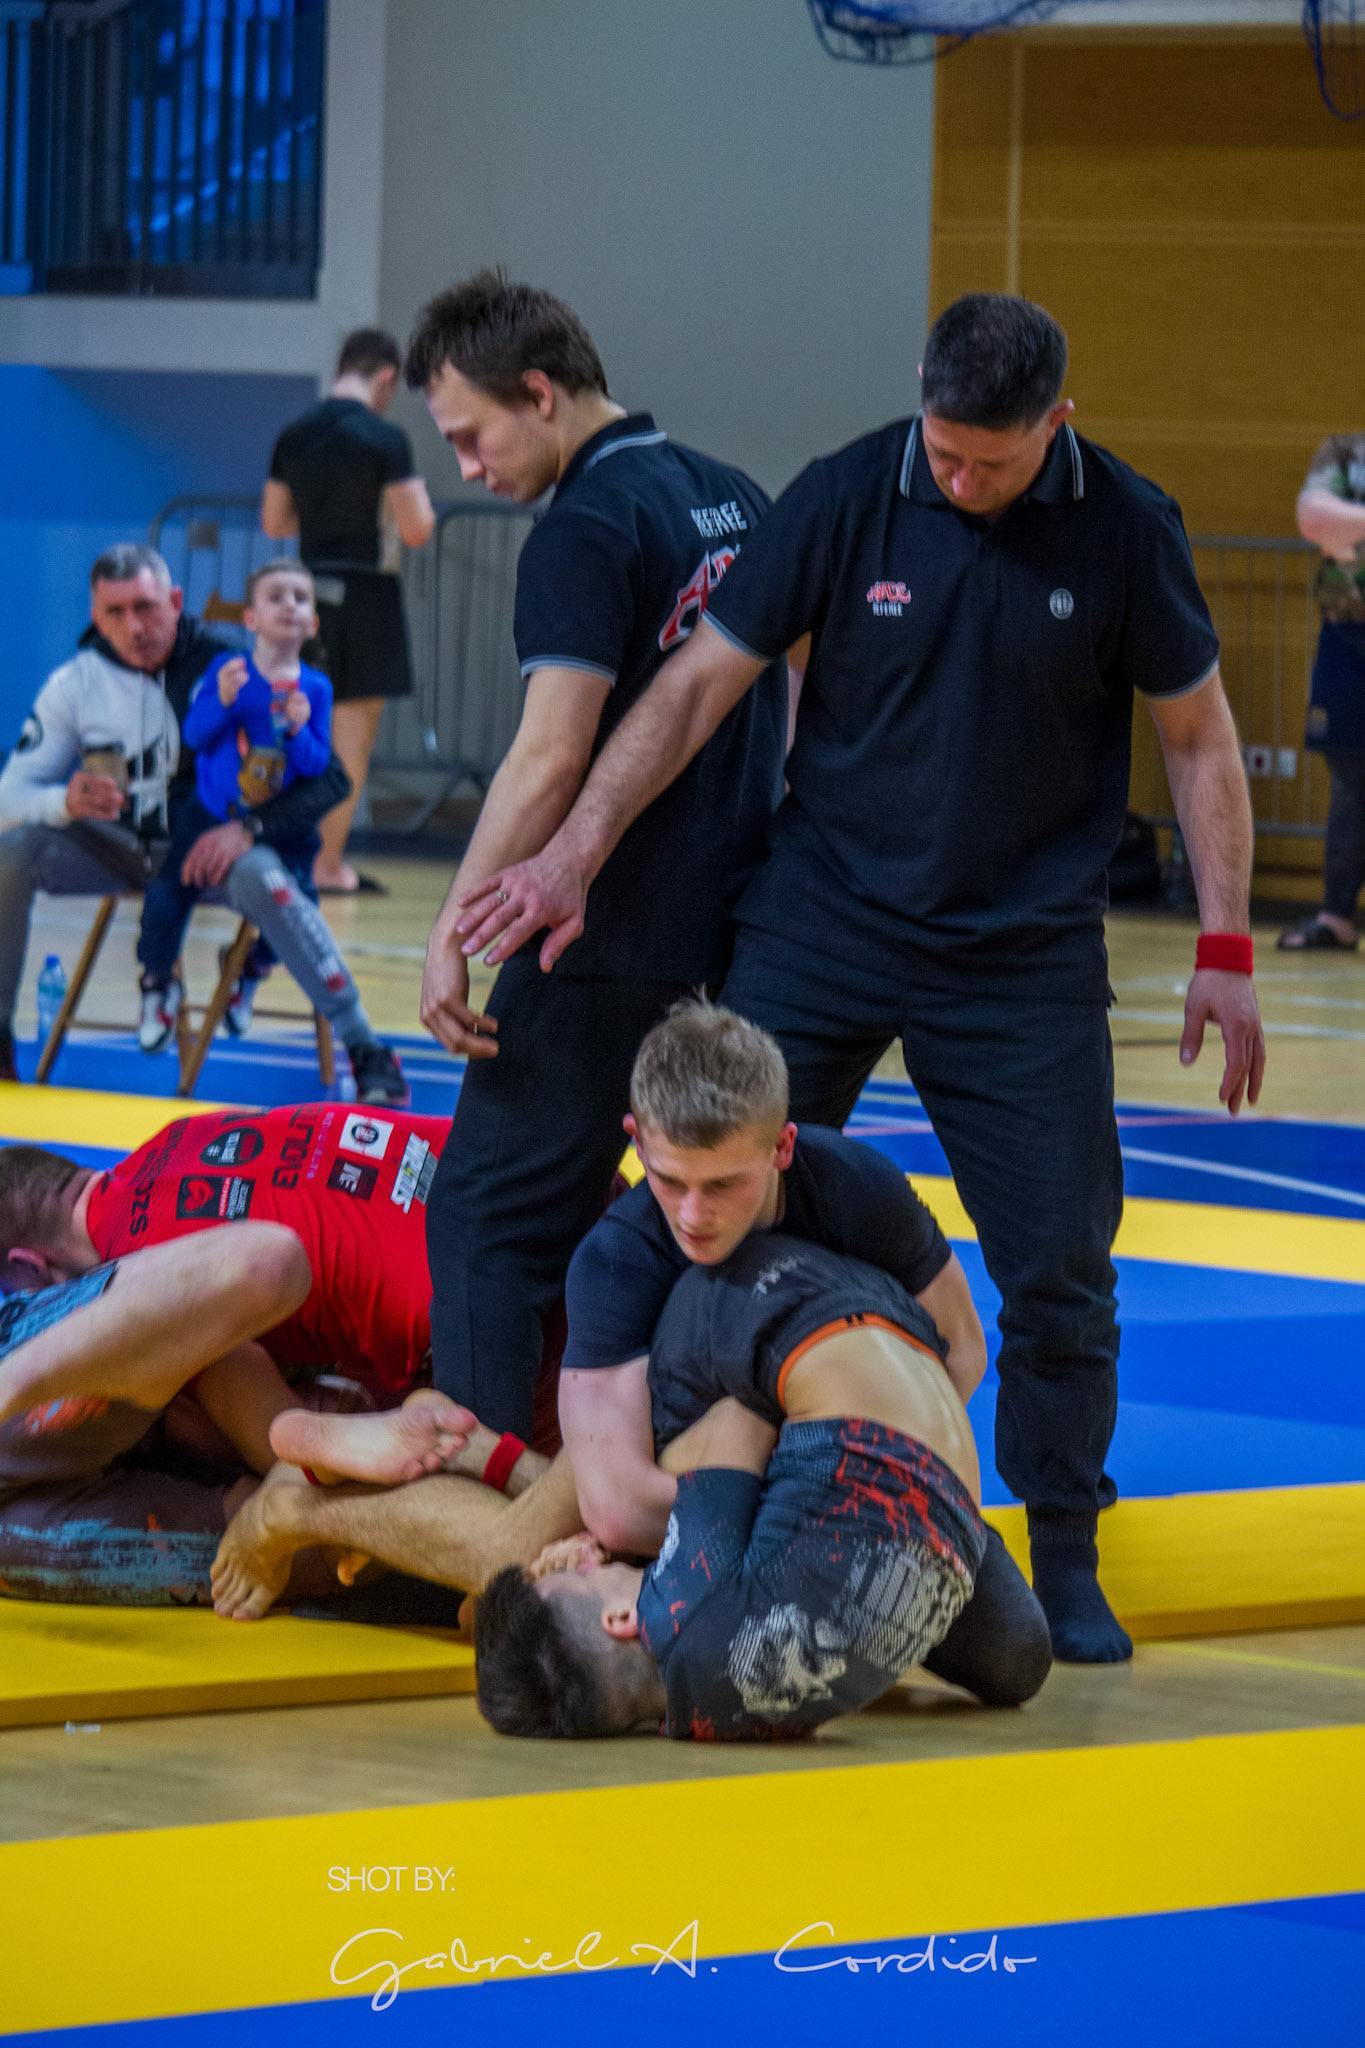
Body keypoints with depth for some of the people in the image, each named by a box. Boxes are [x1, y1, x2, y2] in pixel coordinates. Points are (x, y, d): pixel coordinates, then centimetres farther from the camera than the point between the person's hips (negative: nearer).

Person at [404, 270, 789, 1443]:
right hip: (735, 927, 9)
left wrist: (455, 931, -18)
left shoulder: (587, 532, -14)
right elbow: (778, 708, 21)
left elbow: (550, 762, -20)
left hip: (614, 942, -8)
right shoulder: (733, 501, 12)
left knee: (489, 1220, -4)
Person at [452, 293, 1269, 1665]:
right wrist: (574, 856, -13)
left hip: (1024, 958, 0)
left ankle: (1063, 1567, 14)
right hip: (820, 927, 0)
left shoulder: (1124, 532, -6)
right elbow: (699, 684, -5)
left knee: (1059, 1268, -2)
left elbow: (1197, 737, 4)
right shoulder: (845, 500, -7)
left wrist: (1224, 949, 1)